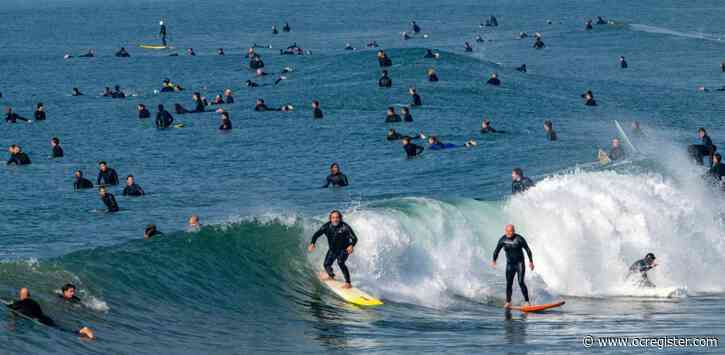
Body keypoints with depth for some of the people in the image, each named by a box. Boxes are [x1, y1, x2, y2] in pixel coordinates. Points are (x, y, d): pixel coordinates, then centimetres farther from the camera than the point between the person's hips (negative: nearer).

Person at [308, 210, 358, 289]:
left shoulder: (345, 227, -24)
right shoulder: (327, 226, -14)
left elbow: (354, 238, -27)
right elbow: (317, 234, -9)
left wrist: (351, 245, -48)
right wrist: (312, 243, -28)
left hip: (344, 249, -5)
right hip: (333, 249, 5)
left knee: (340, 263, -29)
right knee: (326, 264, 0)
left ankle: (348, 283, -26)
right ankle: (331, 276, 37)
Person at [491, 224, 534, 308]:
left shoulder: (519, 239, -13)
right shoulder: (503, 240, -3)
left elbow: (528, 250, -8)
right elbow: (497, 250, 9)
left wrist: (531, 261, -9)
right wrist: (494, 261, 0)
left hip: (520, 263, -4)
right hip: (510, 264, 4)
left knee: (521, 282, -14)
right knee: (509, 283, 1)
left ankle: (526, 301, -10)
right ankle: (508, 302, 12)